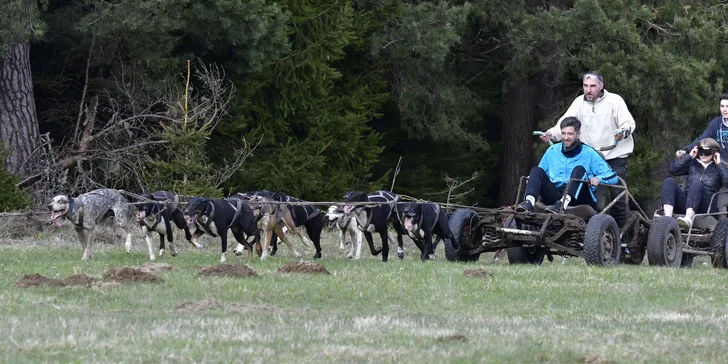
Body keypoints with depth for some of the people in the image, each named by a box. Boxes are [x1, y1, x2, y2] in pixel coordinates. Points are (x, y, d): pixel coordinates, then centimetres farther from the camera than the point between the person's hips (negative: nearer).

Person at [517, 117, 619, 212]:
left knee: (579, 169, -26)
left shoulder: (588, 153, 6)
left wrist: (598, 179, -20)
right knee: (536, 170, -13)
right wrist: (533, 180, 3)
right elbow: (540, 176, 27)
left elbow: (612, 177, 2)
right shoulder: (552, 151, 17)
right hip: (554, 196, 3)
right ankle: (529, 201, -41)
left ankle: (565, 201, -51)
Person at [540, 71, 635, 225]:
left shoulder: (614, 100, -7)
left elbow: (629, 123, -13)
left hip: (615, 155, -4)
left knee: (617, 194, -7)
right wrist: (551, 133, -25)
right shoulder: (580, 103, 3)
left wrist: (623, 132, -37)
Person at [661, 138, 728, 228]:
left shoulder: (718, 168, 15)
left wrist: (719, 164, 0)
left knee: (697, 183, -33)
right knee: (669, 181, -18)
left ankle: (689, 218, -58)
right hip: (685, 204, 4)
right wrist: (689, 156, 10)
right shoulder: (692, 164, 23)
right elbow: (672, 170, 9)